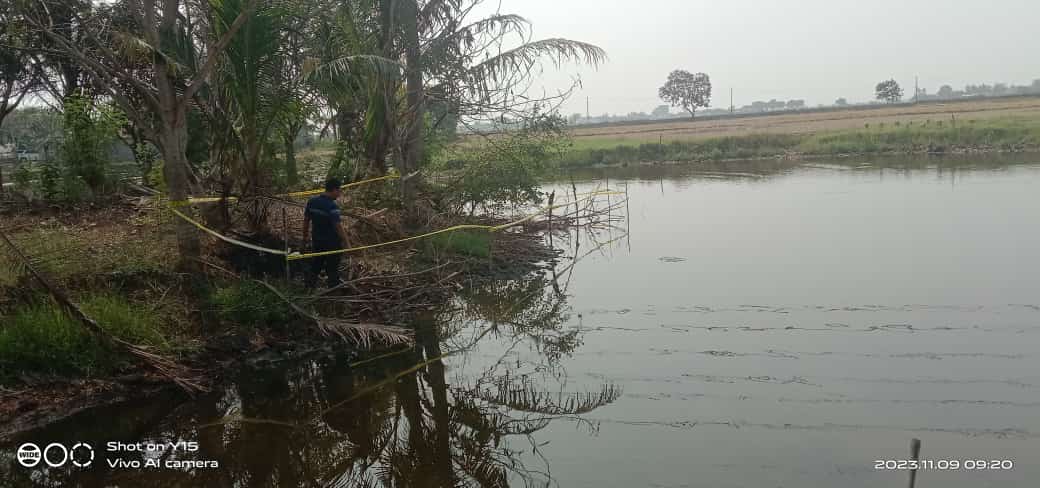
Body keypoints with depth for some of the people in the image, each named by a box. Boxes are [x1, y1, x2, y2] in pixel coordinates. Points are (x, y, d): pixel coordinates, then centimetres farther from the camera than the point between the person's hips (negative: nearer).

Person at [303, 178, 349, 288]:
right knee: (332, 271, 7)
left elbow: (306, 220, 9)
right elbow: (338, 226, -26)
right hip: (332, 244, -6)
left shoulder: (312, 202, 0)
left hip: (317, 242, 6)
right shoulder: (332, 206, -23)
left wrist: (305, 236, 20)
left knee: (315, 267, 19)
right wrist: (346, 243, -22)